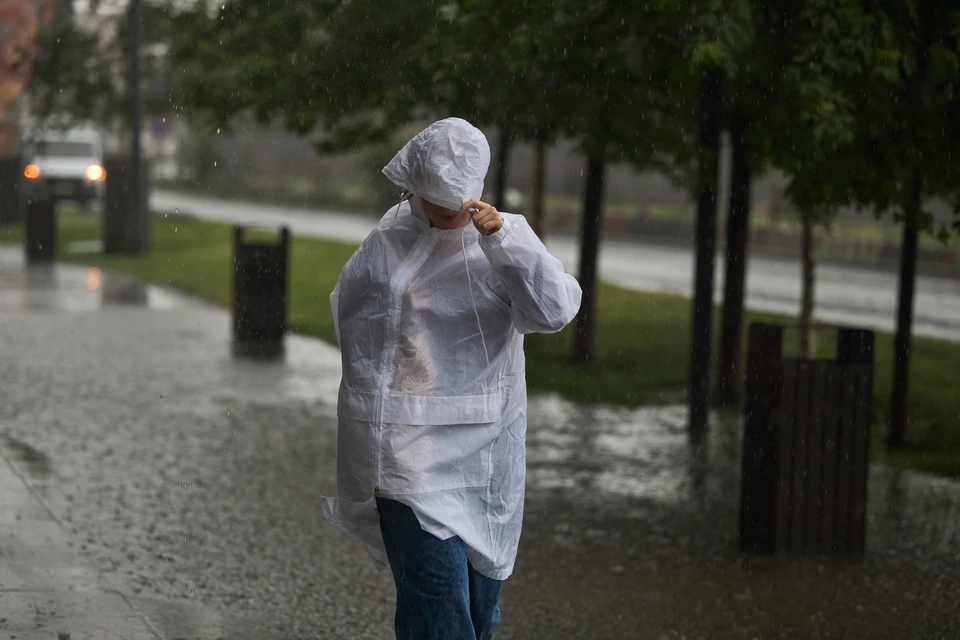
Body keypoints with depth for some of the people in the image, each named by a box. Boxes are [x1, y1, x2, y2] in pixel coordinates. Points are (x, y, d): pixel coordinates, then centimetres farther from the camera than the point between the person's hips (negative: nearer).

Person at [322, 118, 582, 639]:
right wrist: (374, 470, -3)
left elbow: (554, 312, -11)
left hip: (493, 456, 5)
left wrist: (503, 238, -21)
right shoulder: (385, 253, -7)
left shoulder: (507, 235, 4)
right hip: (416, 456, -4)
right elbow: (366, 367, -3)